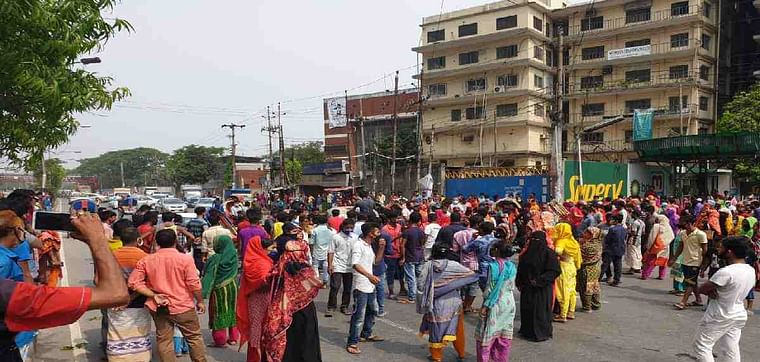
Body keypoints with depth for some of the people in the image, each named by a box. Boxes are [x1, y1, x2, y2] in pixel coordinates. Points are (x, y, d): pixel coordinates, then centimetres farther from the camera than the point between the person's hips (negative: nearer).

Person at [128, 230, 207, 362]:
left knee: (164, 340, 11)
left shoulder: (146, 260, -3)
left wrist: (154, 295, -5)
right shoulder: (185, 259, -12)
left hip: (159, 308, 3)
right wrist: (200, 301, 2)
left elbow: (133, 282, -6)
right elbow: (194, 284, -12)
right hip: (183, 306, -2)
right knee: (194, 337, 13)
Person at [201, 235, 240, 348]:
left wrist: (203, 292, -19)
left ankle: (220, 339, 11)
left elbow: (209, 275, -19)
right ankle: (233, 337, 19)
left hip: (219, 289, -4)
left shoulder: (215, 259, -17)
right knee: (232, 310, 15)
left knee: (219, 312, 7)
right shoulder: (234, 256, -3)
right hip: (232, 288, 4)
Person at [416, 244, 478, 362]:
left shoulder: (428, 266, -10)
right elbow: (471, 275, -6)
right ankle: (461, 352, 31)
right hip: (452, 303, 0)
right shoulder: (454, 265, -10)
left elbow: (421, 284, -9)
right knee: (456, 328, 18)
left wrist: (424, 302, 3)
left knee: (437, 328, 14)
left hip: (436, 304, 0)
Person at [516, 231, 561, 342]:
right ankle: (527, 330, 27)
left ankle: (541, 333, 14)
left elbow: (555, 270, -16)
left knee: (540, 311, 1)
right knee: (526, 309, 12)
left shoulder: (548, 253, -12)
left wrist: (539, 280, -20)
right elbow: (521, 269, 16)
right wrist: (519, 283, 7)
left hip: (542, 289, -6)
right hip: (527, 288, 6)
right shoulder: (528, 252, 8)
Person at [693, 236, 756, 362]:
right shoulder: (751, 271, -1)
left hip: (718, 317, -8)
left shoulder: (726, 272, -27)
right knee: (731, 351, 14)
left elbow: (700, 289, -22)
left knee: (702, 346, 5)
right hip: (739, 316, 8)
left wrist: (710, 292, -1)